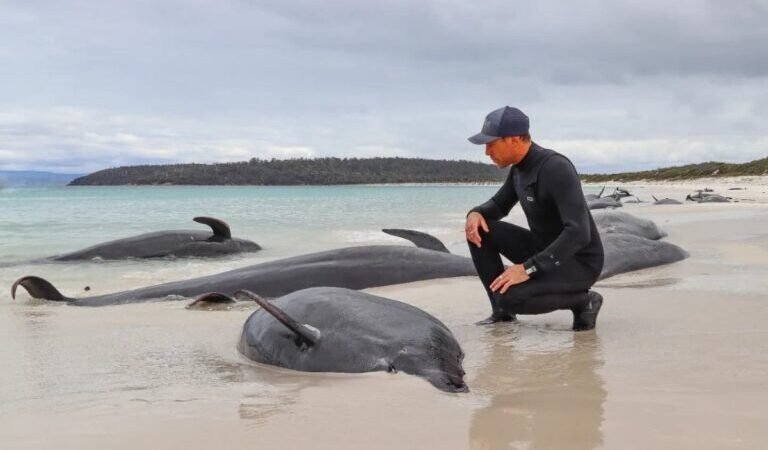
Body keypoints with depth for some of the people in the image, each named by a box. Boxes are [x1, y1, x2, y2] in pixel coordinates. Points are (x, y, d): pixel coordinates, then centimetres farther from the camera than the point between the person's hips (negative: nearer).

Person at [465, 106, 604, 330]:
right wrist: (475, 214, -7)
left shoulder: (556, 168, -27)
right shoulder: (520, 168, 2)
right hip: (544, 252, 9)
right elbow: (498, 205, 18)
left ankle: (583, 300, -7)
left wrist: (528, 269, -34)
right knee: (479, 230, -3)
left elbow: (579, 233, -34)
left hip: (578, 263, -9)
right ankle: (502, 309, 6)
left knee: (508, 297, -30)